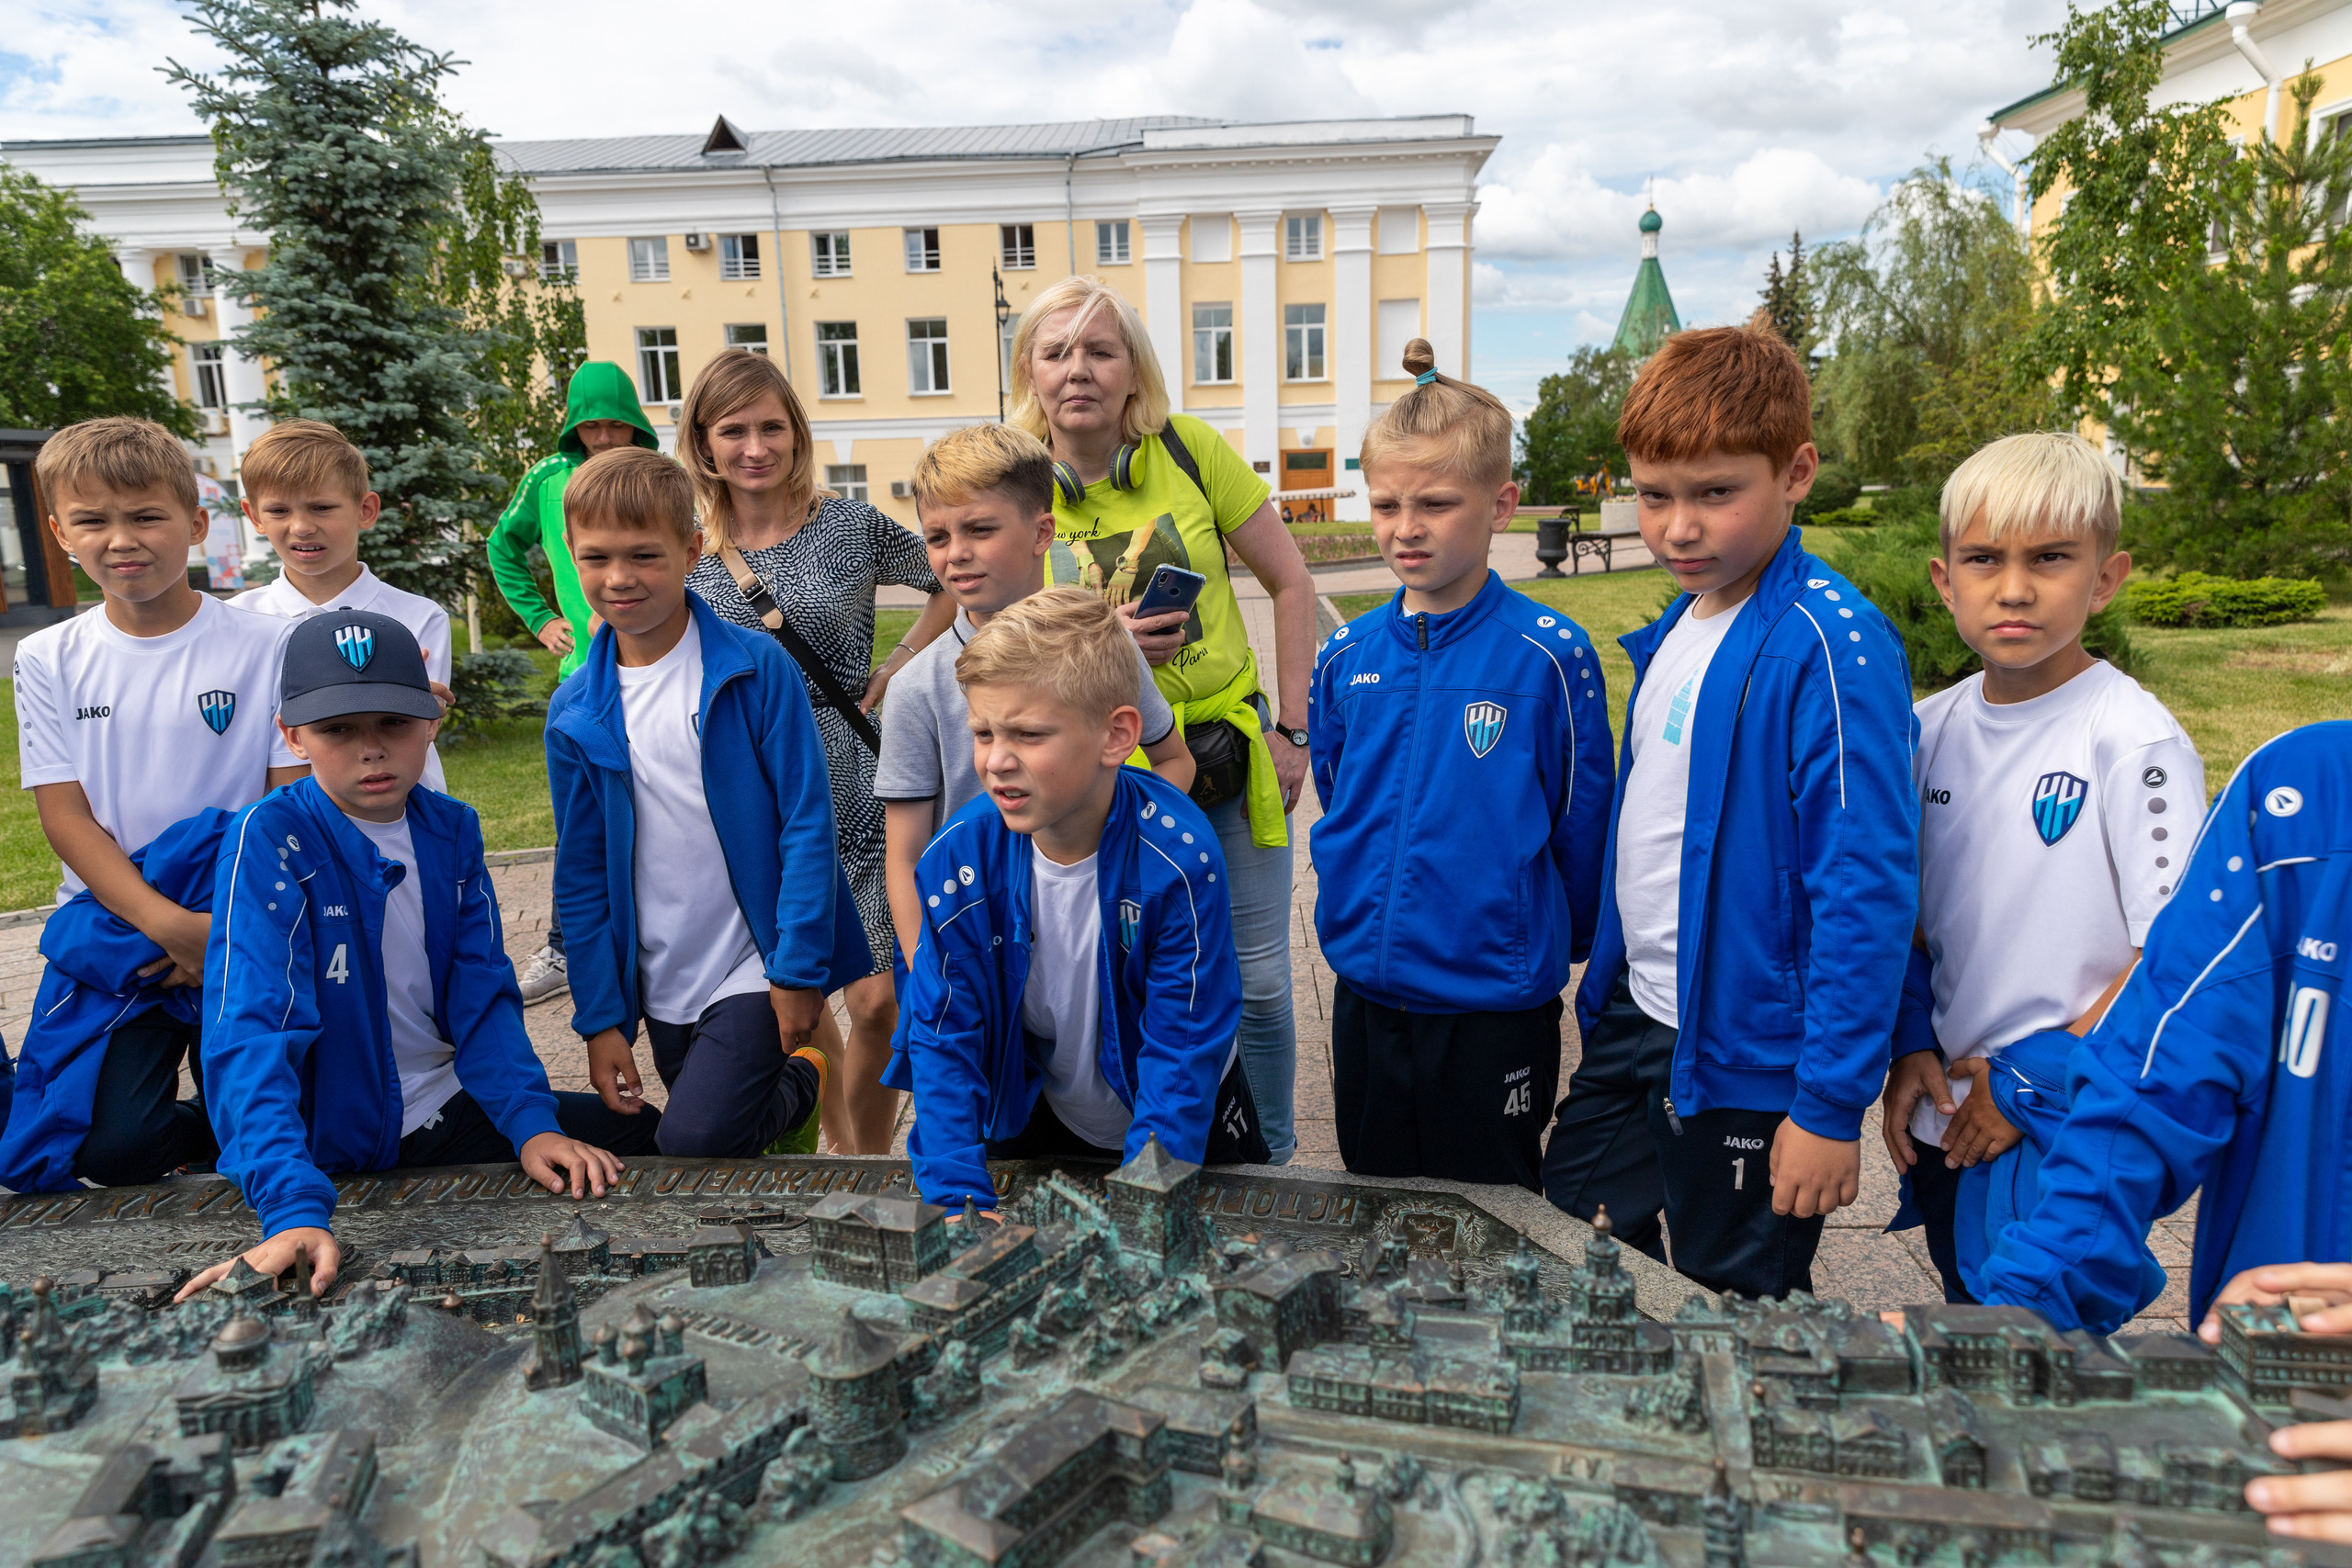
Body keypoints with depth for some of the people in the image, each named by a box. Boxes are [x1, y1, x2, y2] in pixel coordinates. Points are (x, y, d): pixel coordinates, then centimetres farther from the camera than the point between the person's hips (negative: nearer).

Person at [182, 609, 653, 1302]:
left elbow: (483, 998, 0)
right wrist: (293, 1210, -42)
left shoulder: (452, 828, -1)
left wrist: (532, 1125, -17)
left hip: (455, 1114, 4)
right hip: (334, 1151, -4)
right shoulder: (268, 840, -18)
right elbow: (252, 1031, -29)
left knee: (646, 1138, 2)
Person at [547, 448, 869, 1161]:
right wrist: (600, 1018, 3)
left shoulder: (757, 668, -11)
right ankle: (795, 1082, 41)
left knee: (697, 1140, -19)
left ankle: (802, 1080, 10)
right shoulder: (575, 714, 0)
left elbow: (806, 820, -10)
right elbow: (582, 877, 6)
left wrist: (799, 968, -14)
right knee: (711, 1140, 13)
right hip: (662, 989, 5)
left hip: (757, 969, -5)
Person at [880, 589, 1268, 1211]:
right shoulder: (956, 862, -25)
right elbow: (941, 1038, -19)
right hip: (1037, 1120, 2)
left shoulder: (1178, 859, -33)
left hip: (1186, 1126, -1)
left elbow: (1184, 1049, -27)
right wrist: (957, 1196, -29)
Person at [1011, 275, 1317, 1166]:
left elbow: (1290, 581, 2)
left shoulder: (1190, 450, -6)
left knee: (1258, 983, 8)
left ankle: (1275, 1157, 32)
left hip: (1228, 758, 0)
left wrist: (1293, 729, -1)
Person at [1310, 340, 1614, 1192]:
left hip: (1494, 1005, -4)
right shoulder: (1346, 657, 1)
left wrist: (1555, 943, 6)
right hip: (1367, 995, 5)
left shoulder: (1549, 656, -14)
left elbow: (1581, 828, -5)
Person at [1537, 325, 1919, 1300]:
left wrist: (1833, 1102, -21)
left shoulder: (1830, 647, -20)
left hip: (1746, 1061, -8)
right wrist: (1607, 984, 17)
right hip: (1633, 1029, 8)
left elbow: (1868, 889, -22)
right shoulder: (1673, 631, 6)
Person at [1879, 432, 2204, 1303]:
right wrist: (1909, 1053, -1)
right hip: (1945, 1118, 6)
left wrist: (2035, 1082, -13)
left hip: (2067, 1135, -5)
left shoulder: (2135, 742, -15)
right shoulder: (1930, 730, 2)